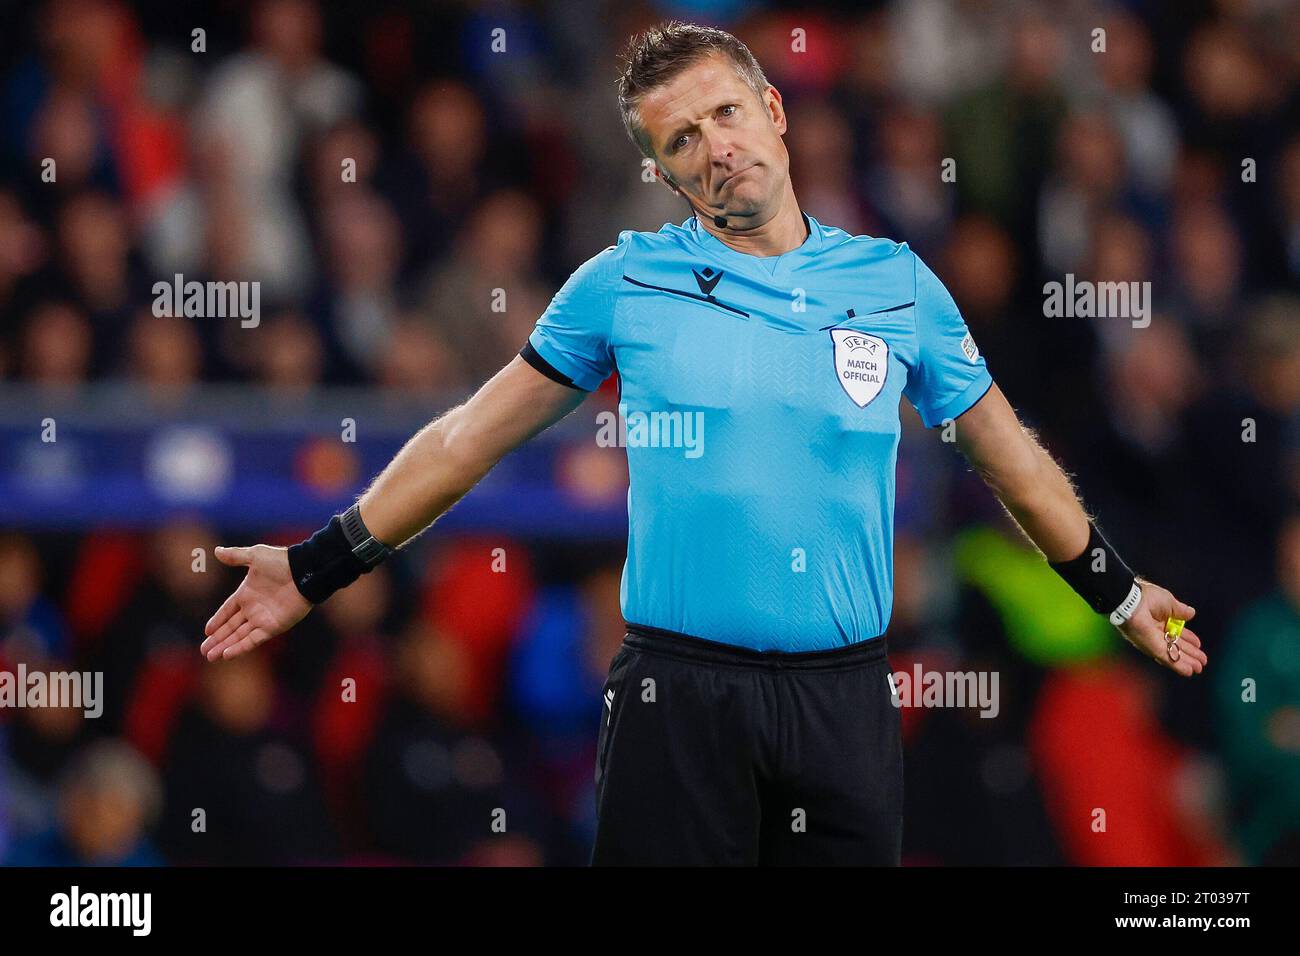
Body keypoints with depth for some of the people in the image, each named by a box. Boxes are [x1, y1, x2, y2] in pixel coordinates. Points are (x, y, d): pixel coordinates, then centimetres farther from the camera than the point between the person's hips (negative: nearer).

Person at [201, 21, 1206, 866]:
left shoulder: (896, 285, 7)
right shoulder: (625, 282, 4)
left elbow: (1008, 451, 19)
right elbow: (469, 439, 9)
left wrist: (1117, 591, 25)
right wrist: (318, 570, 7)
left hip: (847, 700, 1)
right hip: (677, 698, -1)